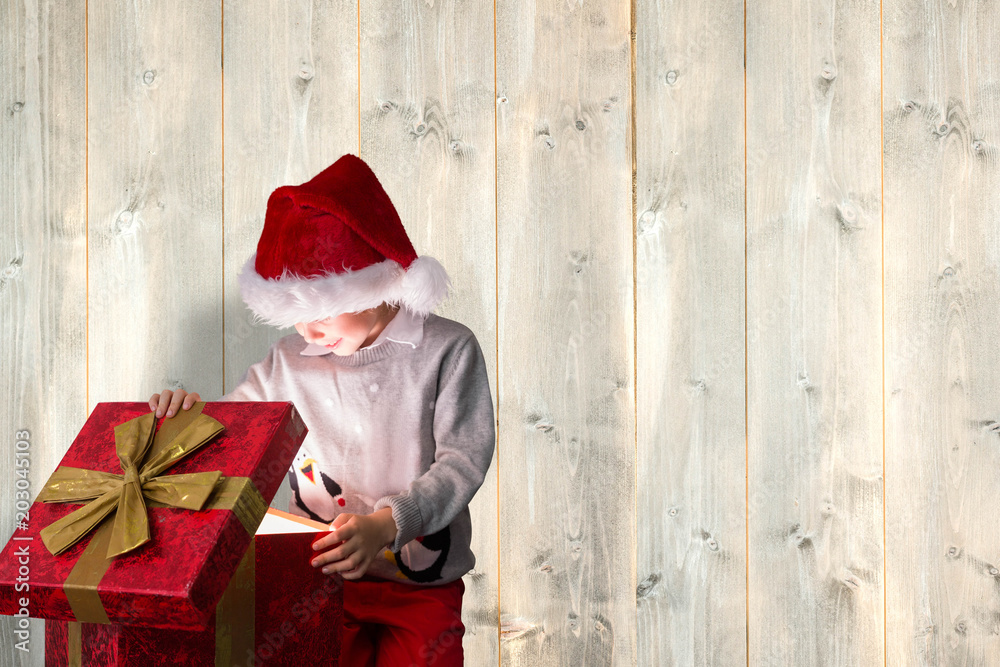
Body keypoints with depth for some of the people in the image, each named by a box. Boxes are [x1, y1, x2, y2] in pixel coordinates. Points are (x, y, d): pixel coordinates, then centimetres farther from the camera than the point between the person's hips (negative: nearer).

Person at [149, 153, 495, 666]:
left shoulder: (446, 351, -6)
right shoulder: (287, 364, 5)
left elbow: (464, 461, -11)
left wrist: (385, 525, -25)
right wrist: (184, 412, -9)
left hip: (421, 585, -2)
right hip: (320, 580, 2)